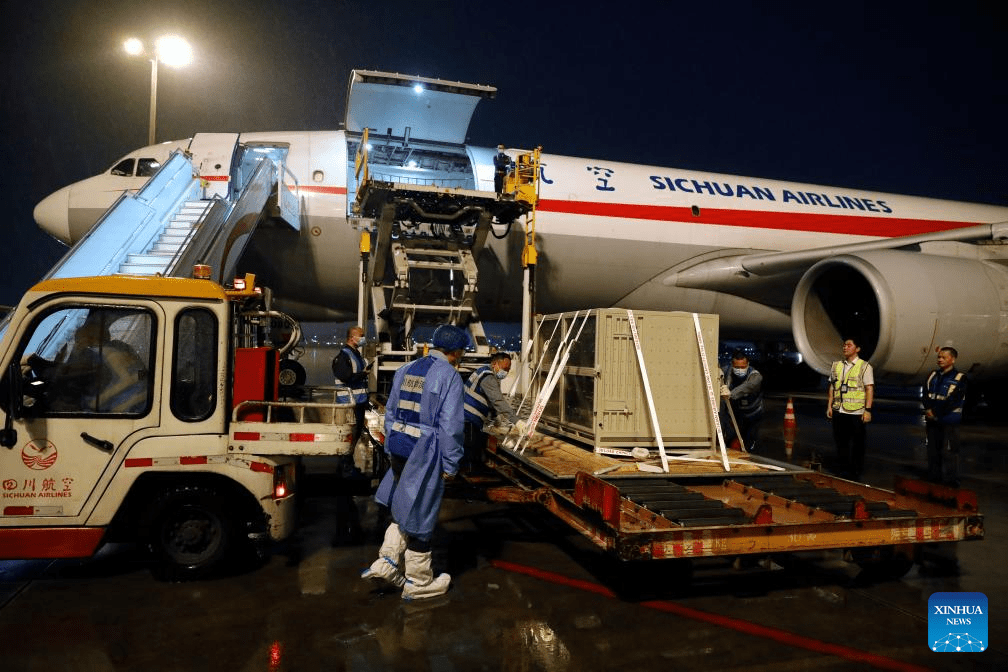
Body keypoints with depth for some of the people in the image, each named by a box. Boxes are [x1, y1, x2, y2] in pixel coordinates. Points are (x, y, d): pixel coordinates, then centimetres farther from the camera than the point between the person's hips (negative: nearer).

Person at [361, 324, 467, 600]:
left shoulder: (406, 370, 9)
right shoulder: (449, 376, -12)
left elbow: (390, 413, 13)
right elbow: (450, 425, -16)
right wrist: (450, 465, -8)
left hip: (400, 450, 6)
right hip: (426, 455, -6)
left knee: (405, 507, 23)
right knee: (421, 515, 6)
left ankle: (388, 561, 17)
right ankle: (418, 582, 21)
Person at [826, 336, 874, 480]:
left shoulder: (864, 366, -2)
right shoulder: (836, 366, 12)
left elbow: (869, 389, -6)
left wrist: (868, 410, -12)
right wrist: (829, 406, 10)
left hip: (856, 413, -4)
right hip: (838, 411, 4)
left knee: (857, 444, 3)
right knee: (840, 442, 9)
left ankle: (856, 473, 14)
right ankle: (844, 471, 21)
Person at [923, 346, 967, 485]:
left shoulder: (960, 378, -5)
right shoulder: (933, 375, 14)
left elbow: (953, 401, -12)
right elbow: (926, 394, 8)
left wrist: (936, 413, -14)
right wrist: (928, 409, -9)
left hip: (949, 420, -6)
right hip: (932, 420, 6)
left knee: (951, 450, -5)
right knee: (933, 449, 11)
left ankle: (952, 480, 1)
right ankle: (934, 477, 21)